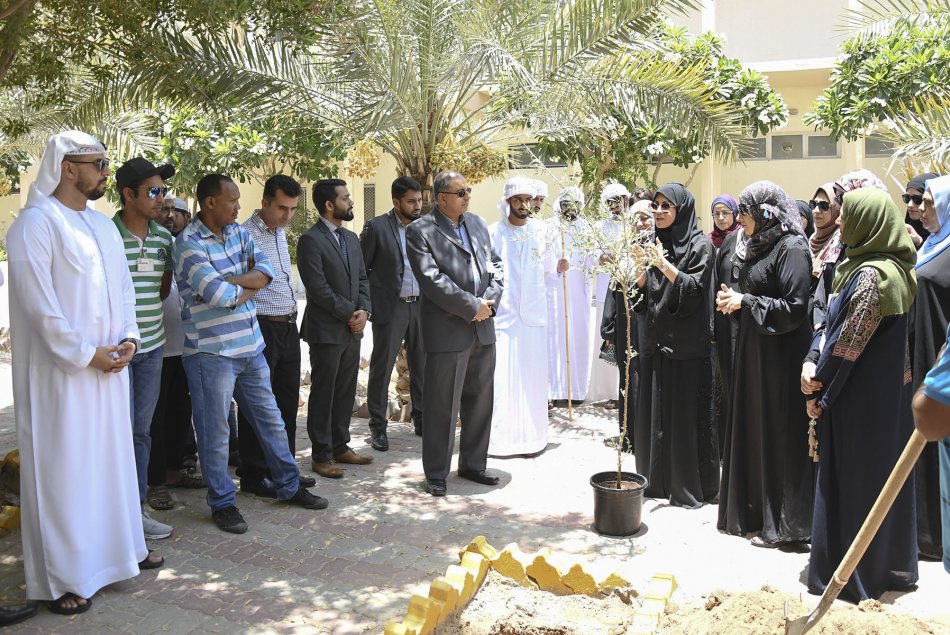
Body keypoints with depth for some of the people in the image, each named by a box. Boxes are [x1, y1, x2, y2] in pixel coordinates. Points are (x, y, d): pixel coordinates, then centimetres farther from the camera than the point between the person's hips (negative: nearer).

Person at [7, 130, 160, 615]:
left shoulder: (103, 224, 13)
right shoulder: (36, 223, -11)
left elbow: (123, 287, 15)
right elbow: (38, 303, -17)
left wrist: (127, 338, 0)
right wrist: (84, 355, -15)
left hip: (109, 366, 7)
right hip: (61, 372, -7)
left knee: (112, 457, 15)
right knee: (63, 469, 1)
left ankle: (120, 546, 30)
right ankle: (64, 578, 13)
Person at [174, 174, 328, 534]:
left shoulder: (238, 232, 8)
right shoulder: (188, 244, -15)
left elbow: (265, 271, -3)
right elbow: (223, 297, -22)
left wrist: (229, 280, -18)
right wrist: (250, 284, -4)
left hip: (250, 346, 7)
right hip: (211, 352, -7)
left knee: (271, 420, 16)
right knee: (216, 432, 6)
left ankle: (289, 487, 30)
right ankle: (222, 503, 22)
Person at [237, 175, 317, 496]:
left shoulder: (280, 232, 13)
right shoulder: (246, 235, -13)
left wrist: (291, 314, 16)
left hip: (288, 326, 8)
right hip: (262, 328, -8)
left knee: (287, 400, 14)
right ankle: (254, 475, 15)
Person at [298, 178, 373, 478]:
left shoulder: (351, 238, 14)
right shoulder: (311, 240, -12)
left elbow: (362, 278, 14)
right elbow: (318, 288, -17)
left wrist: (364, 311, -3)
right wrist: (350, 313, -13)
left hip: (352, 330, 7)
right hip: (326, 330, -7)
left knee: (346, 393, 13)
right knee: (323, 394, 3)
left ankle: (340, 447, 25)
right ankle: (321, 455, 13)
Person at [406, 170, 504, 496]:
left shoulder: (478, 224, 13)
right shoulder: (420, 231, -7)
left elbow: (495, 265, 13)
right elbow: (432, 279, -16)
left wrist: (489, 300, -5)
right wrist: (472, 307, -16)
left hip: (483, 329, 6)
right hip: (447, 331, -6)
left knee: (480, 400, 14)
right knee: (442, 406, 2)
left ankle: (473, 464, 30)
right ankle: (436, 473, 16)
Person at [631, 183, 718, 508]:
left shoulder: (700, 244, -4)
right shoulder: (656, 243, 13)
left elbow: (695, 288, -14)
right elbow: (643, 290, 10)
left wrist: (664, 265, -23)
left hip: (686, 343, -6)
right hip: (654, 339, 6)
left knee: (686, 412, -2)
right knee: (653, 411, 9)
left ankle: (691, 486, 10)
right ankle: (657, 479, 21)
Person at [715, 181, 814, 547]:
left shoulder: (791, 249, -14)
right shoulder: (757, 246, 13)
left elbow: (795, 308, -19)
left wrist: (745, 301, -15)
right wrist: (733, 301, 2)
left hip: (780, 356, -9)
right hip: (753, 352, 9)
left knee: (779, 434, -1)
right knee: (752, 431, 12)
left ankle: (785, 523, 12)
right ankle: (753, 512, 24)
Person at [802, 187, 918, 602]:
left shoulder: (871, 274, -21)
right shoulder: (861, 264, 9)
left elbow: (850, 342, -21)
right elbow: (831, 319, 8)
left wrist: (820, 390, -11)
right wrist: (812, 361, -3)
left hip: (862, 395, -10)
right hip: (885, 390, 10)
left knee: (856, 475, 2)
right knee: (882, 471, 17)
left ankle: (858, 576, 16)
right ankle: (892, 564, 31)